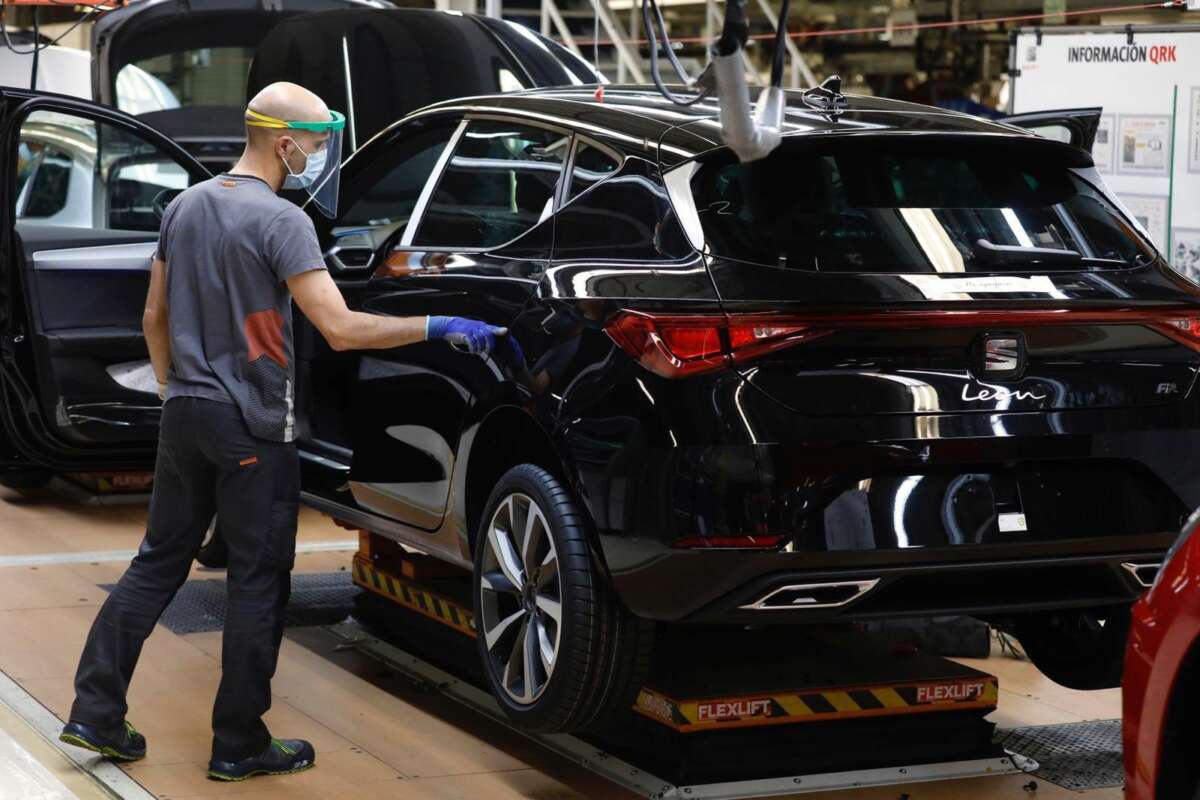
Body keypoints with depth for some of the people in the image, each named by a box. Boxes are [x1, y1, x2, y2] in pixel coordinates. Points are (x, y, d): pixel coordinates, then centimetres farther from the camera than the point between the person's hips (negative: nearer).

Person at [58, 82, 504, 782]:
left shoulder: (185, 207, 8)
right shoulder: (280, 221, -16)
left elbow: (155, 317, 14)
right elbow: (341, 330, -23)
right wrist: (438, 328, -18)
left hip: (186, 412, 7)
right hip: (252, 428, -7)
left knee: (158, 563, 15)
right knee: (258, 583, 3)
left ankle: (96, 712, 14)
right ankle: (239, 745, 9)